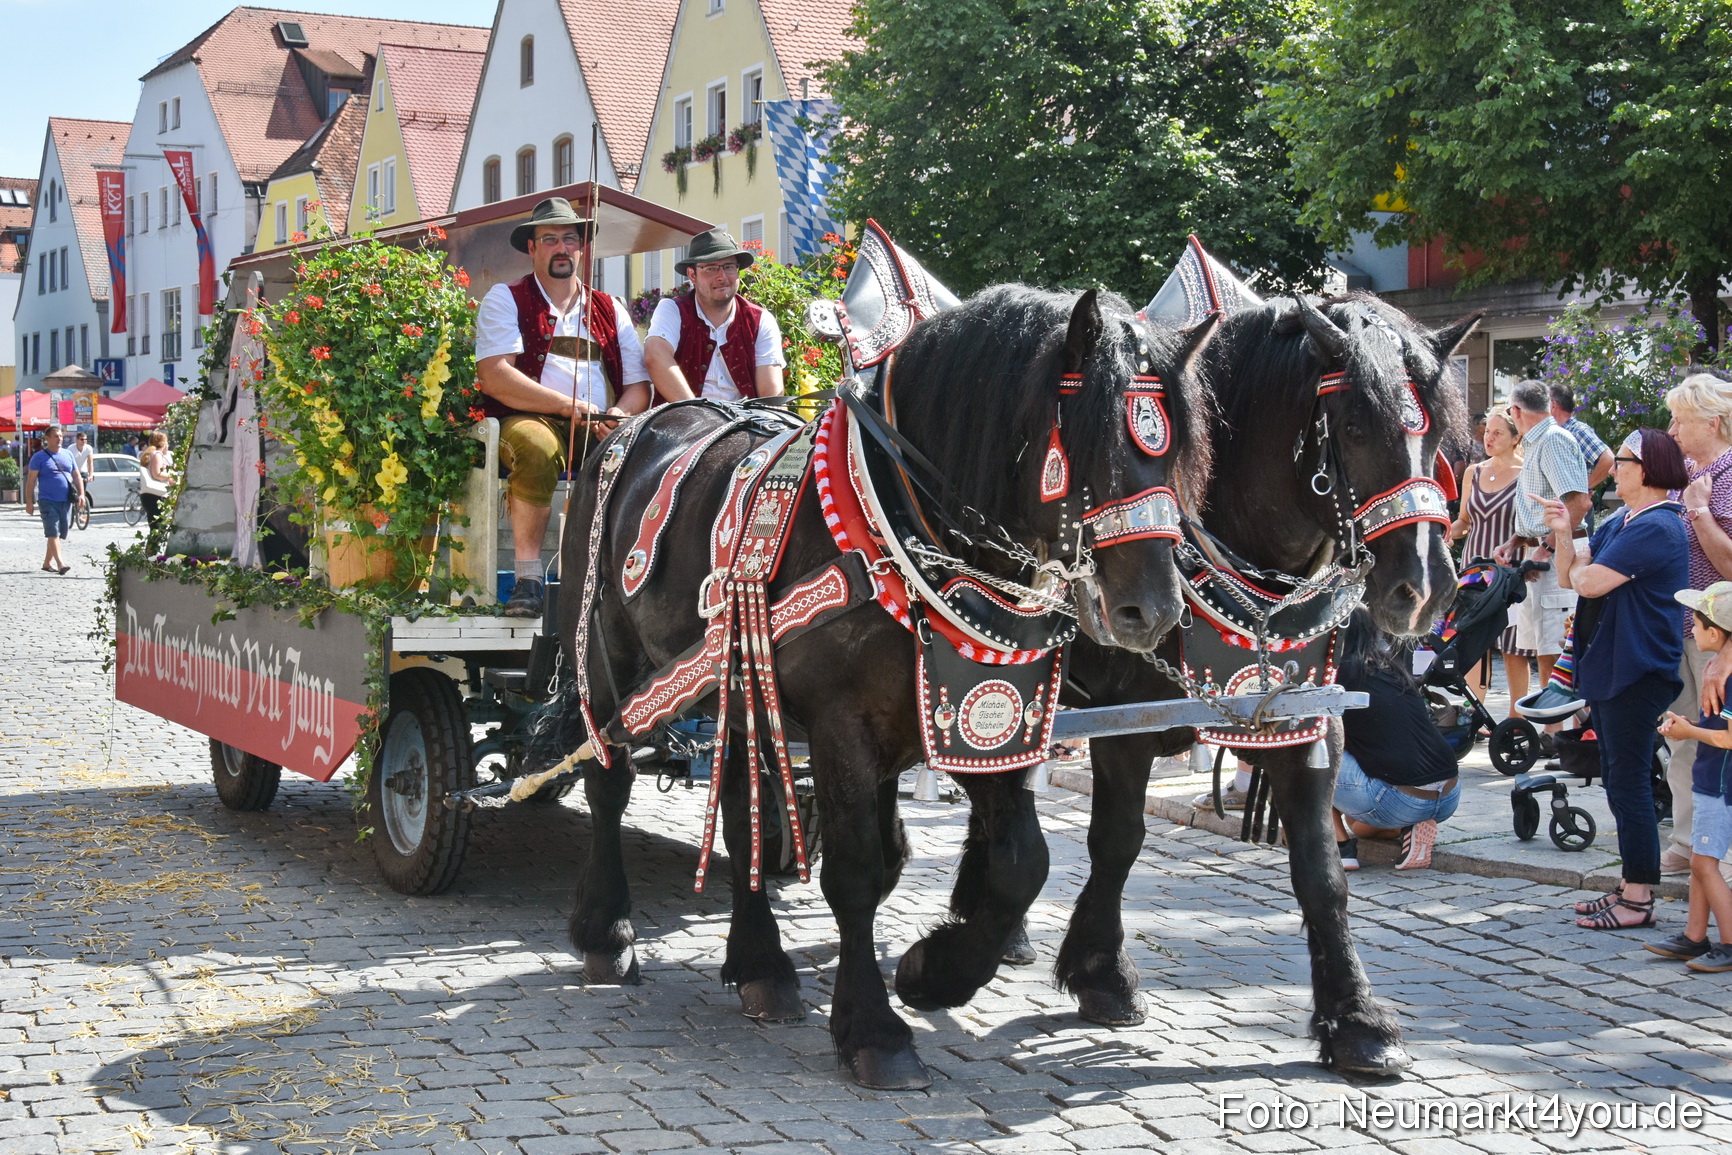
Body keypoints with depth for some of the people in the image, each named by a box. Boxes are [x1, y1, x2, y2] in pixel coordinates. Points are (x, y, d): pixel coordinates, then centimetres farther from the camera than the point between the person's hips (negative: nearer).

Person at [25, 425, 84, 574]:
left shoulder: (68, 454, 14)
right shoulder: (39, 457, -1)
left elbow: (76, 476, 18)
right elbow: (30, 480, -2)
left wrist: (81, 494, 4)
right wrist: (29, 502, -8)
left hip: (66, 501, 5)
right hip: (48, 500, -5)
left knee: (59, 534, 9)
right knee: (53, 533, -14)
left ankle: (47, 563, 21)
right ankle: (60, 563, -25)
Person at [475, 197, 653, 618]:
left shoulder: (610, 310, 24)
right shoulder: (505, 299, 11)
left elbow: (639, 386, 16)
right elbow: (493, 377, -5)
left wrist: (617, 415, -8)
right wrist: (569, 406, -13)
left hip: (602, 429, 3)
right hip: (530, 419, -3)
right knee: (537, 448, -39)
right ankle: (528, 578, -33)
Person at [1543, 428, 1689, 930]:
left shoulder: (1656, 527, -17)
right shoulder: (1619, 523, 16)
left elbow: (1589, 582, -23)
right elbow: (1568, 578, 14)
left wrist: (1579, 569, 0)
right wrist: (1564, 535, -1)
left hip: (1637, 672, -10)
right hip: (1608, 668, 10)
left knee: (1630, 781, -7)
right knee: (1619, 781, 14)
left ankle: (1639, 900, -2)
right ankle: (1631, 887, 22)